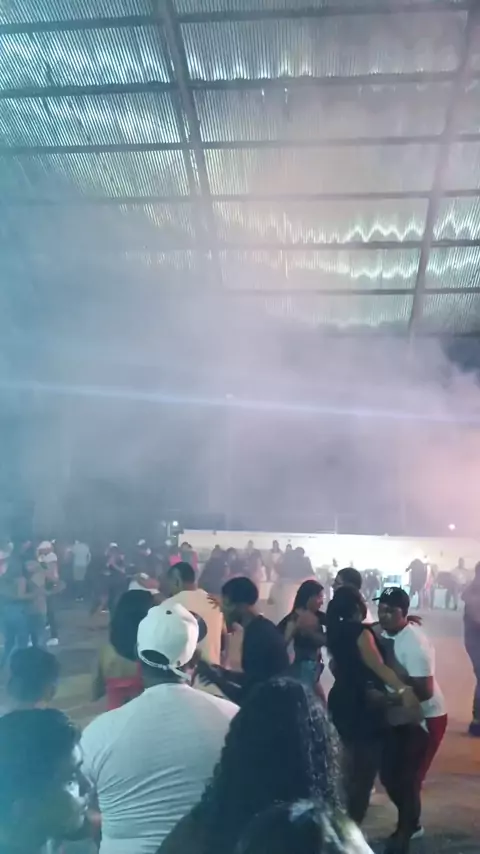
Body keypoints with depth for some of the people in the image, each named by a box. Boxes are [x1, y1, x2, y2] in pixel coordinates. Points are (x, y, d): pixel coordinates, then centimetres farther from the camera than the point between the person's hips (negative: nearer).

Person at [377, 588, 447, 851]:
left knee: (407, 779, 0)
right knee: (388, 774, 13)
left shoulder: (415, 644, -28)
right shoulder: (384, 634, -4)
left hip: (425, 719, -7)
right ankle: (411, 824, 38)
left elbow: (424, 691, -30)